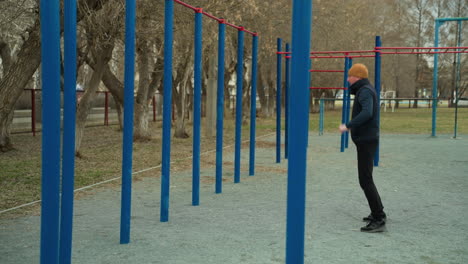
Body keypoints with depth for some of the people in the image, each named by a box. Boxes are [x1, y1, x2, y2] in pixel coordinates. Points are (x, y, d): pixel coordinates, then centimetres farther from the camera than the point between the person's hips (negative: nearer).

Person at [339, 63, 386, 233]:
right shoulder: (365, 90, 17)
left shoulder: (365, 91, -15)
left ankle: (378, 220, -11)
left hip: (366, 140, -11)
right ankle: (378, 213, 28)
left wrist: (348, 126, -31)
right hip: (366, 139, 11)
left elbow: (367, 113, -32)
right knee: (366, 178, 19)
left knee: (365, 180, -12)